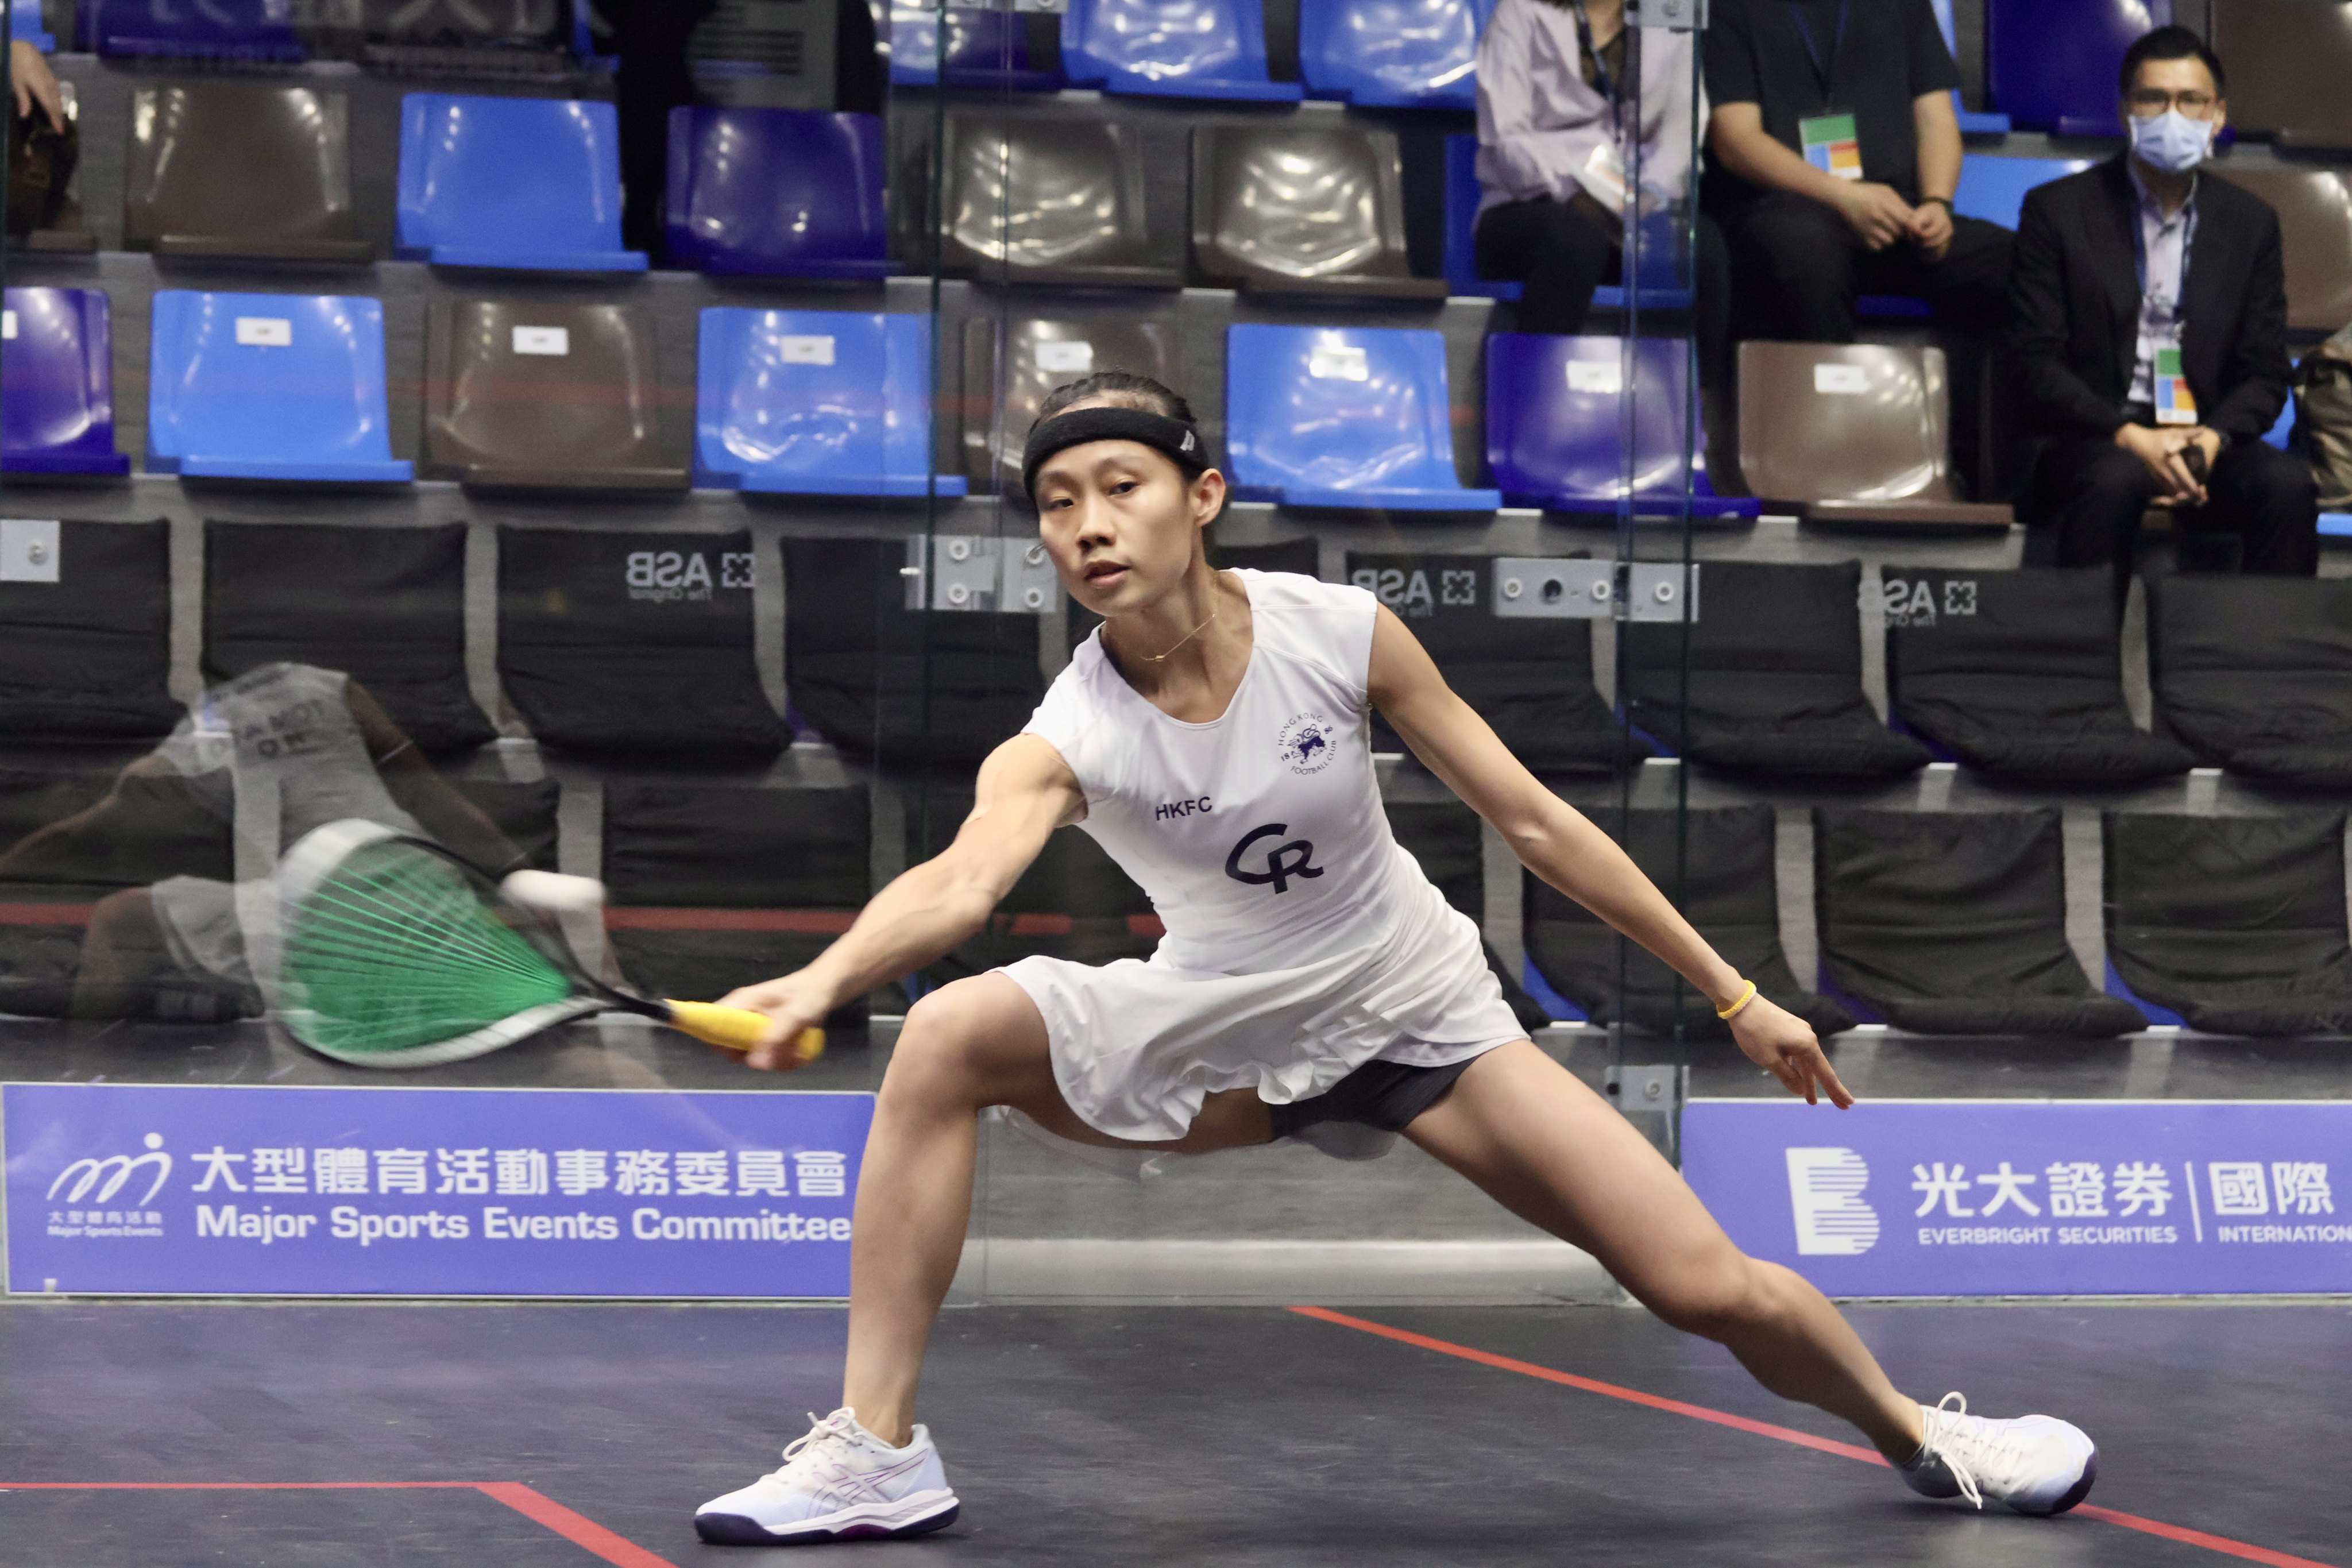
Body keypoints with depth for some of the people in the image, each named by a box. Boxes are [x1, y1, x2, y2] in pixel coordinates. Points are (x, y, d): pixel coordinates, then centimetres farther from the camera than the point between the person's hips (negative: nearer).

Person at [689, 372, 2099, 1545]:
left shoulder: (1340, 633, -18)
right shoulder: (1064, 741, -20)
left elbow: (1533, 820, -9)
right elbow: (963, 878, -41)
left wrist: (1733, 994, -6)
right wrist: (822, 981, -64)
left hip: (1420, 1017, 0)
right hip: (1218, 1035, 0)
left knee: (1708, 1288, -10)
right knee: (949, 1036, -27)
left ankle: (1919, 1436, 24)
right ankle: (876, 1454, -21)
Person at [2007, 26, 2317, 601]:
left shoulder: (2251, 223, 13)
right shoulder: (2057, 210, 3)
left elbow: (2265, 374, 10)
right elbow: (2036, 364, -3)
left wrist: (2212, 439, -12)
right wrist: (2131, 438, -18)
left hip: (2206, 441, 3)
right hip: (2091, 441, -3)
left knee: (2288, 484, -29)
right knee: (2115, 480, -37)